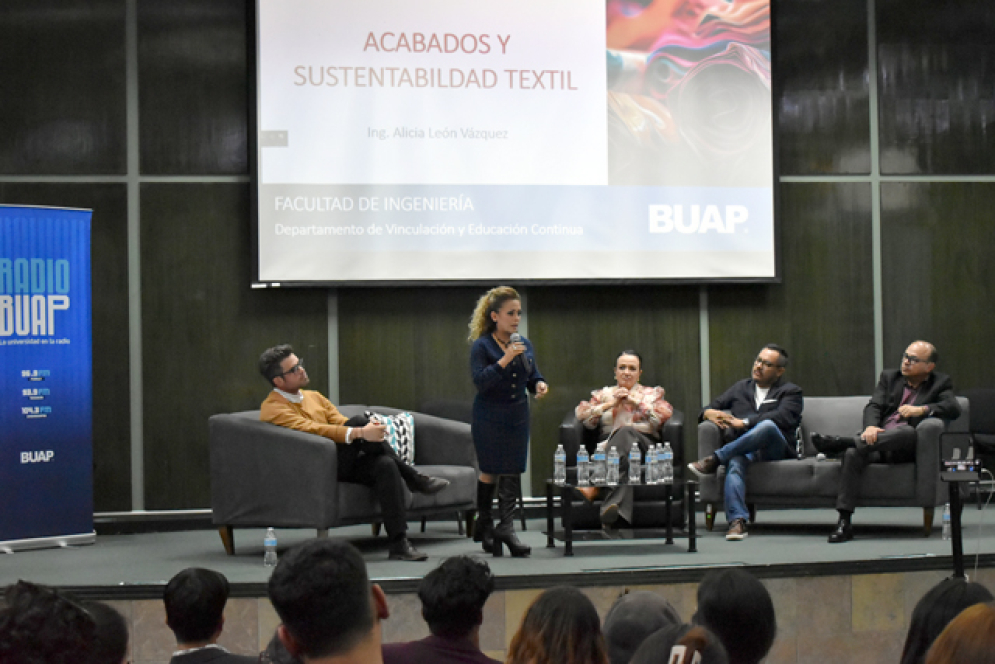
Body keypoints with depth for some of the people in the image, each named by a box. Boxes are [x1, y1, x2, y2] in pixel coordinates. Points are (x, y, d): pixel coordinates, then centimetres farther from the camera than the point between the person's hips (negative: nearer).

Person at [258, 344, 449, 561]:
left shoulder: (314, 397, 22)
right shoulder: (274, 408, -6)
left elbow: (342, 424, 14)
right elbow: (312, 429, -20)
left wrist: (370, 431, -11)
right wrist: (361, 432, -30)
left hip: (339, 464, 7)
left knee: (385, 465, -25)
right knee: (359, 420, -26)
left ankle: (399, 545, -30)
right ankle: (414, 479, -16)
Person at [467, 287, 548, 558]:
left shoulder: (525, 344, 7)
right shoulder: (482, 346, -10)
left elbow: (533, 375, 15)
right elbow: (480, 381, -20)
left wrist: (539, 384, -8)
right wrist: (505, 359, -26)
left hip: (518, 416, 5)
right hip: (490, 418, -5)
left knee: (513, 472, -1)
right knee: (490, 472, 3)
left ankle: (506, 528, -2)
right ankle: (484, 523, 19)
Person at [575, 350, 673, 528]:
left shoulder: (652, 393, 28)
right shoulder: (603, 394, 31)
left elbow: (665, 415, 6)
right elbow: (583, 416, 12)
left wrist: (635, 401, 4)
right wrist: (611, 403, 5)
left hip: (643, 444, -1)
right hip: (609, 445, 1)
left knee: (626, 432, -38)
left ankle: (596, 485, -53)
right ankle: (617, 505, -58)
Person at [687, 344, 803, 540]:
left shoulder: (790, 392, 15)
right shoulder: (740, 388, 30)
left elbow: (783, 417, -7)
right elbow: (711, 408, 26)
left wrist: (743, 422, -14)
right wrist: (709, 413, -1)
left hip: (775, 449, -3)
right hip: (743, 449, 3)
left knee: (767, 426, -38)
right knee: (735, 463, -36)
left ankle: (715, 459, -32)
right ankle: (737, 521, -49)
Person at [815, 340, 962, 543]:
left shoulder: (940, 383, 13)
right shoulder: (889, 377, 21)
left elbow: (953, 408, -5)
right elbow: (873, 405, 7)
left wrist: (922, 409, -21)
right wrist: (870, 427, -16)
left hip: (906, 447, -2)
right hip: (878, 440, 2)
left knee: (908, 431, -38)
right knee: (852, 454, -31)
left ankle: (841, 443, -42)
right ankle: (844, 522, -35)